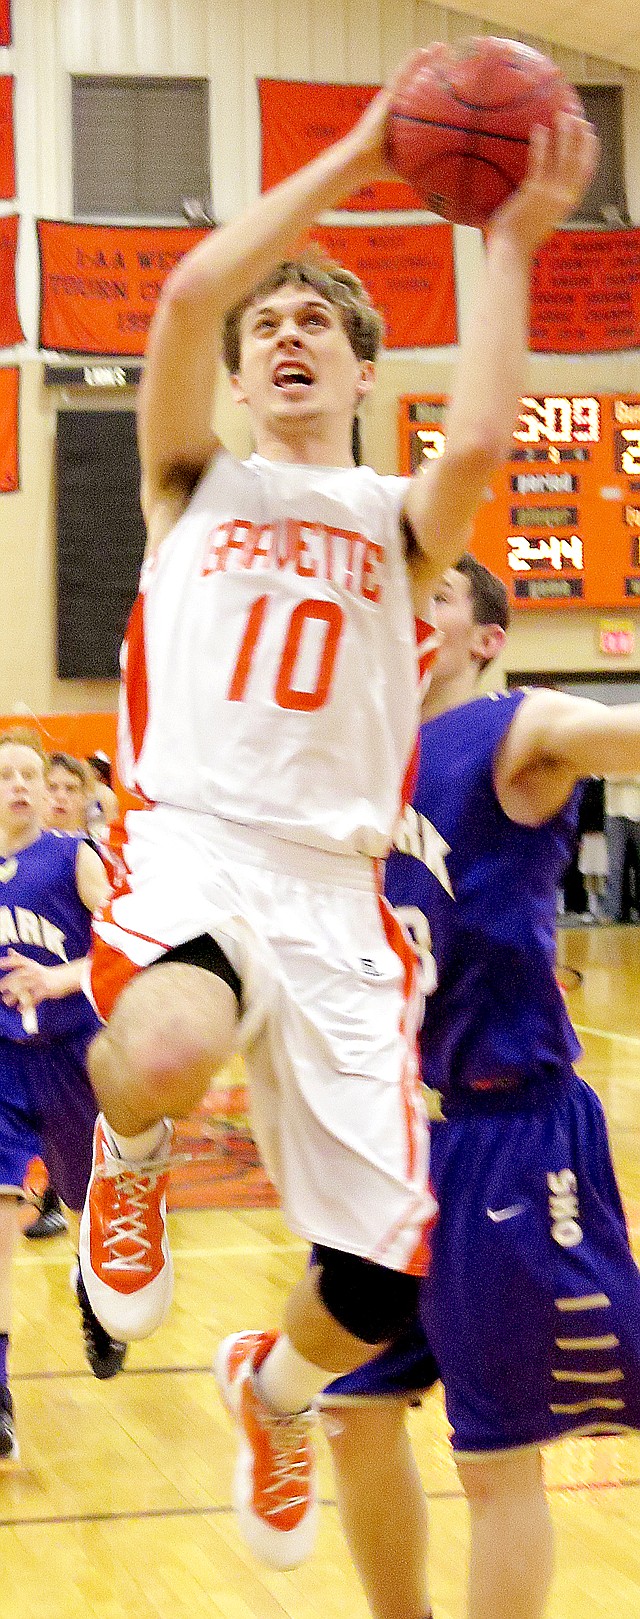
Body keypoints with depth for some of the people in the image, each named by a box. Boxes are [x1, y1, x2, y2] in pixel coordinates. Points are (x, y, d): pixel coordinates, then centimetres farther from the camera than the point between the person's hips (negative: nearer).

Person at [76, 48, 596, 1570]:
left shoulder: (396, 519, 16)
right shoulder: (196, 483, 15)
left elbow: (479, 444, -9)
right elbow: (188, 294, -4)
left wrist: (512, 240, -3)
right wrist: (353, 159, -1)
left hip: (335, 888, 2)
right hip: (190, 845, -2)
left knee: (384, 1284, -3)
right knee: (167, 1052, -41)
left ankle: (270, 1387, 35)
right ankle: (128, 1158, -1)